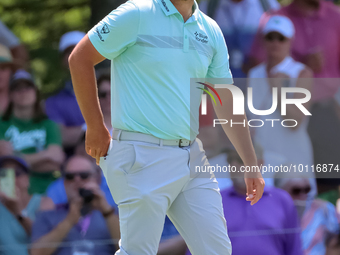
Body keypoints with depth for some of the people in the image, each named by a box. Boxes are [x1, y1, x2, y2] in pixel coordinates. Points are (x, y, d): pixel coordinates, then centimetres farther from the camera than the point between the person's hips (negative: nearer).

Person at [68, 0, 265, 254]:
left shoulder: (211, 31, 9)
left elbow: (227, 102, 13)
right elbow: (80, 58, -3)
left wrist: (251, 165, 11)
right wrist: (96, 128, 0)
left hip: (192, 155, 6)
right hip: (143, 157, -6)